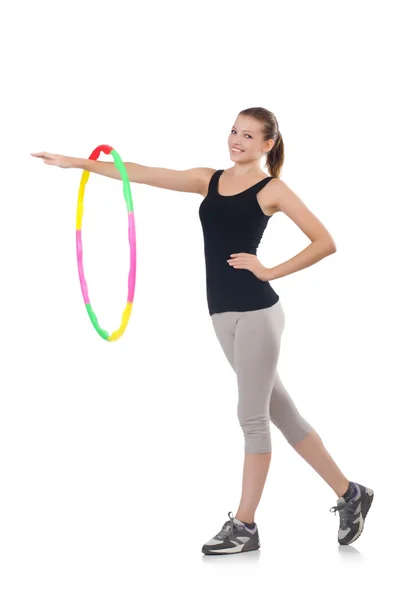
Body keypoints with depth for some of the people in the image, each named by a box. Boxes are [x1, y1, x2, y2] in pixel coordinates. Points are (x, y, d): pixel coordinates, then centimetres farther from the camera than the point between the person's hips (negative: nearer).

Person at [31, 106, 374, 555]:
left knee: (252, 416, 0)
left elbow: (325, 243, -7)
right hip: (224, 314, 7)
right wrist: (75, 162, 5)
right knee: (280, 412, 12)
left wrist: (271, 271, -12)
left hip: (256, 312, -7)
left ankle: (244, 525, 9)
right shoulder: (210, 180, 13)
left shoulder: (271, 189, -3)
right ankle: (348, 494, 23)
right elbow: (141, 174, 9)